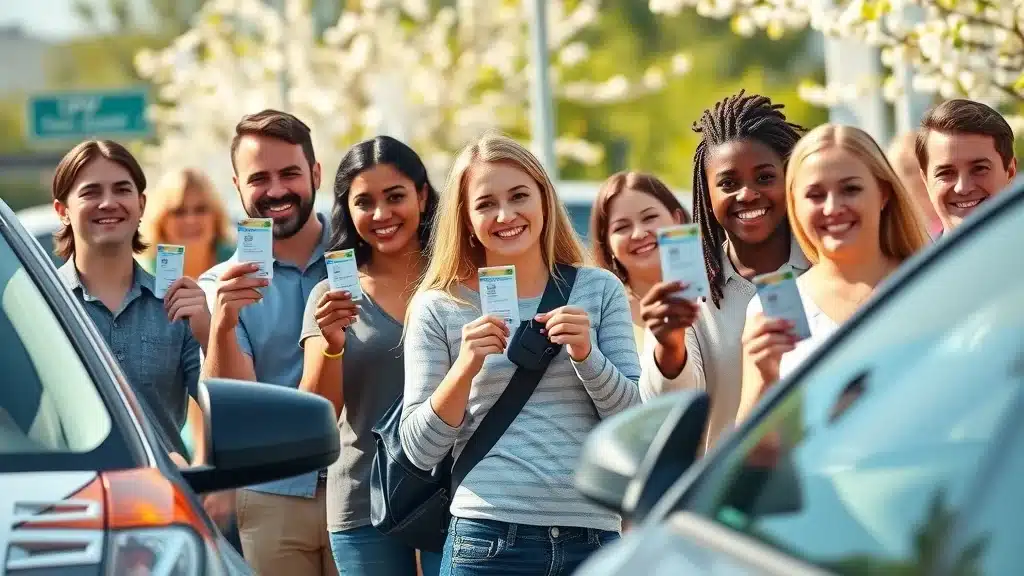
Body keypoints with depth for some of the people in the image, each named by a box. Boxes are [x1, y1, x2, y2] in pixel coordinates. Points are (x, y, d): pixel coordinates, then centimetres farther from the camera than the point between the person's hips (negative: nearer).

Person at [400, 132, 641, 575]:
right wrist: (465, 367, -14)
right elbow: (419, 451, -1)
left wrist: (586, 354, -12)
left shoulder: (600, 289, 5)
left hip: (592, 534, 2)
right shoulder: (439, 307, 2)